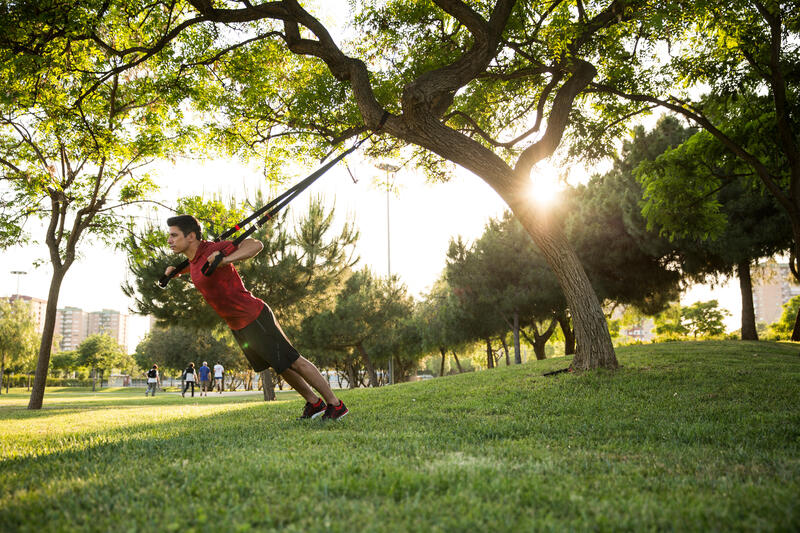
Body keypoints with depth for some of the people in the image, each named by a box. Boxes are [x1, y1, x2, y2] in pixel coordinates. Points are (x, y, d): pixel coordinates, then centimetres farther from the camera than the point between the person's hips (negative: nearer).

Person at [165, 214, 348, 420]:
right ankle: (314, 403, 33)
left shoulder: (213, 249, -20)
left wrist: (225, 260, -41)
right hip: (237, 327, 9)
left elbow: (255, 245, -31)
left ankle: (336, 405, 11)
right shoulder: (193, 259, 8)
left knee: (294, 362, -2)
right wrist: (175, 270, 22)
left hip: (255, 319, -9)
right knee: (282, 367, 18)